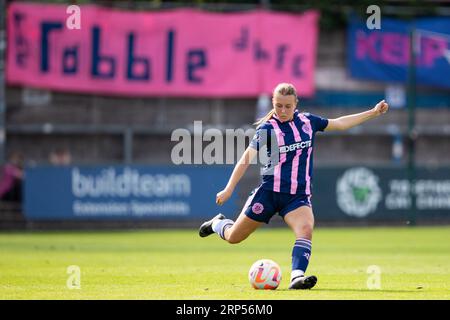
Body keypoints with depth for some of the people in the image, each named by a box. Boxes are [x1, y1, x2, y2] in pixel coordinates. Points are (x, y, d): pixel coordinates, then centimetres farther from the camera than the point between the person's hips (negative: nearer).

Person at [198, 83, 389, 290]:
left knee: (306, 228, -29)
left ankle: (297, 276, -41)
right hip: (270, 192, -2)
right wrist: (229, 189, -27)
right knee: (233, 237, 7)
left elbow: (339, 124, 22)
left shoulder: (307, 121, 7)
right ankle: (218, 223, 42)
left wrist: (373, 113, 24)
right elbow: (247, 157, -16)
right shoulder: (267, 128, -7)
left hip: (299, 195, 2)